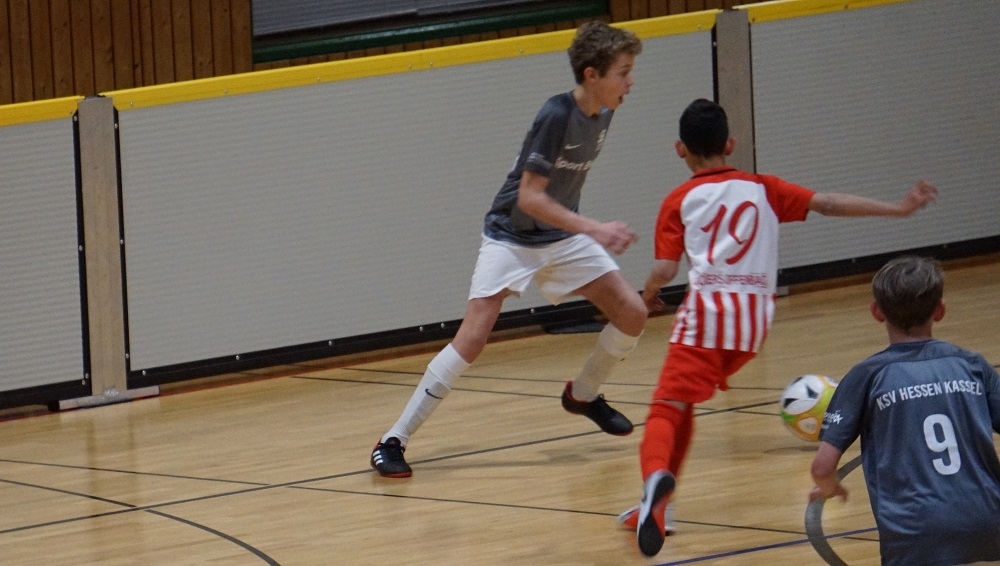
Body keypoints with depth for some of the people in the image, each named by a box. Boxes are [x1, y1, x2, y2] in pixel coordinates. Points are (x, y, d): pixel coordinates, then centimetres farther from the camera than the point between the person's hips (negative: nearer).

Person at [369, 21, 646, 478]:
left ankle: (583, 395, 27)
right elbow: (529, 196, -27)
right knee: (472, 337, -18)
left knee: (631, 312, -1)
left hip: (563, 235, 7)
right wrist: (594, 229, -32)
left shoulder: (601, 115, -3)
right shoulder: (556, 116, -26)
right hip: (512, 236, -7)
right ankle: (394, 441, -12)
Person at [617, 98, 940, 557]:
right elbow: (827, 204, 12)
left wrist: (648, 297, 22)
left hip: (706, 312, -4)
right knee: (683, 406, 21)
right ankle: (655, 506, 17)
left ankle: (656, 476, -44)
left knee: (667, 409, -12)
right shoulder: (761, 189, 17)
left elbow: (664, 270, 1)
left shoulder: (679, 201, 10)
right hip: (754, 318, 4)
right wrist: (897, 209, 15)